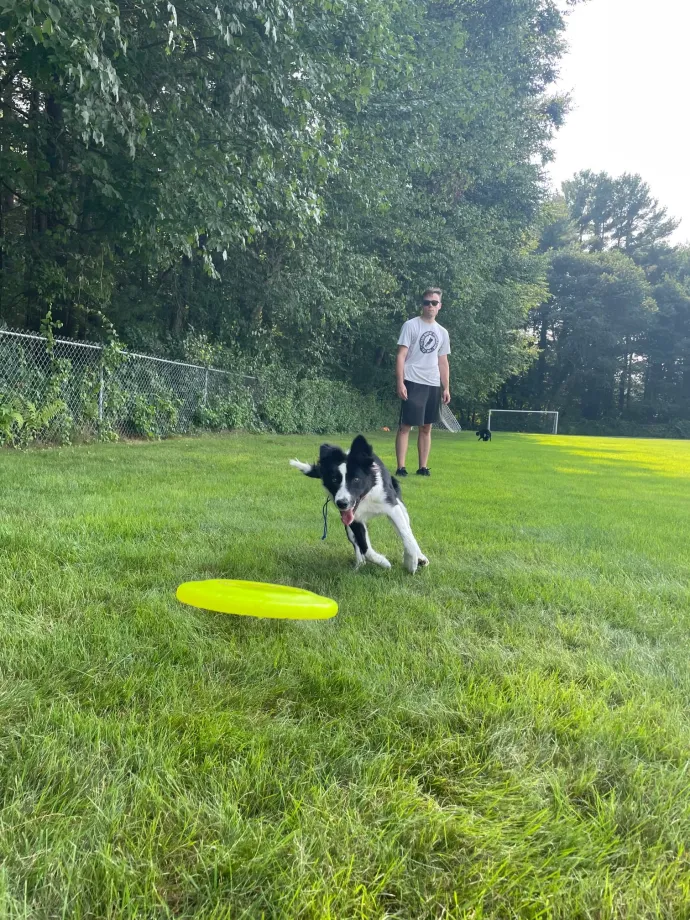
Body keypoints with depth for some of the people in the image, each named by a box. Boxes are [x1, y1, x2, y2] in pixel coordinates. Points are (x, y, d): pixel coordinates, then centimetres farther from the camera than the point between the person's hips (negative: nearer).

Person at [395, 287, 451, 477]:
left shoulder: (442, 332, 15)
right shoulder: (411, 325, -2)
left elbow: (443, 362, 18)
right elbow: (401, 356, -7)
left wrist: (446, 388, 11)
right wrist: (400, 382, -15)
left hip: (433, 385, 5)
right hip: (413, 383, -5)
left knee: (426, 427, 7)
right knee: (405, 426, -5)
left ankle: (423, 467, 12)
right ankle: (401, 467, -4)